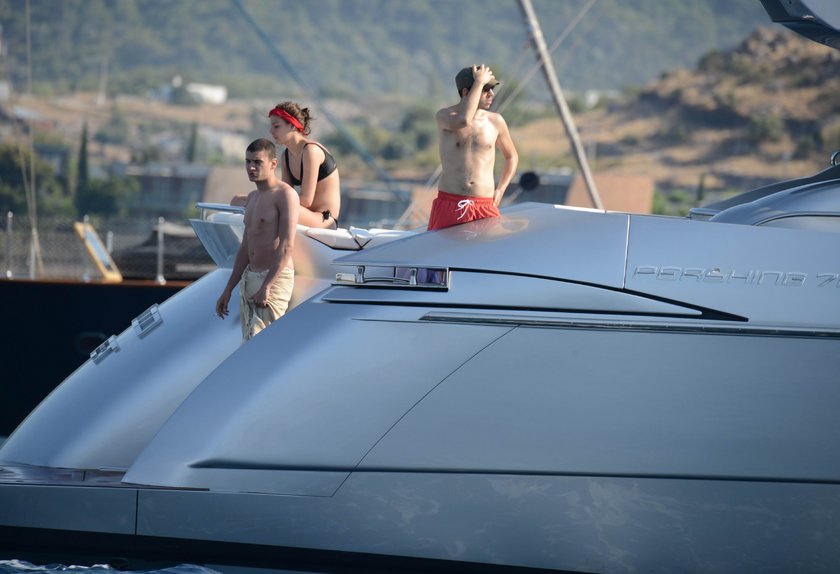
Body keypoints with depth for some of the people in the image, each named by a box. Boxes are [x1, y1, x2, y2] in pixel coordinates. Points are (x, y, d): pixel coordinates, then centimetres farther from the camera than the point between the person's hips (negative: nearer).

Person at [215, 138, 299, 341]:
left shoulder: (285, 194, -9)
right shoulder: (252, 198, 18)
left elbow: (286, 247, -17)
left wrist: (266, 286, -24)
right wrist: (228, 290, 19)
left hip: (275, 279, -9)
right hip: (249, 278, 9)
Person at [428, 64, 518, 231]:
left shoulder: (495, 121, 7)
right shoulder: (444, 116, -3)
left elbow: (512, 157, 23)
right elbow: (462, 121, -28)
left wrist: (500, 190, 8)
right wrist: (479, 82, -18)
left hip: (485, 207, 2)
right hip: (449, 204, -2)